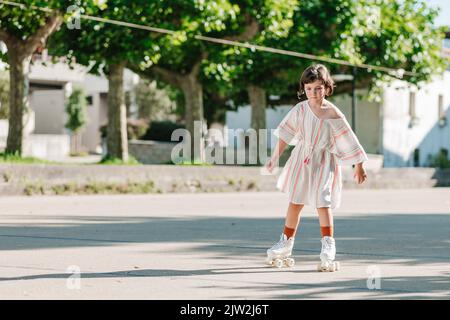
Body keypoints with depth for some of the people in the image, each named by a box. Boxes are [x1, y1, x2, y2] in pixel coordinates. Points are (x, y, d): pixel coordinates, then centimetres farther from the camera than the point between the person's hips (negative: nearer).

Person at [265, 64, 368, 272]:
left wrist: (359, 167, -5)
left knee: (322, 202, -12)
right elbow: (285, 134, 6)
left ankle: (328, 247, -8)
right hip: (302, 159, 4)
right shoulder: (300, 109, -5)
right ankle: (286, 243, 23)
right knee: (295, 202, 11)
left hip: (324, 162, -4)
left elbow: (349, 140, -9)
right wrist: (275, 158, 7)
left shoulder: (333, 114, -15)